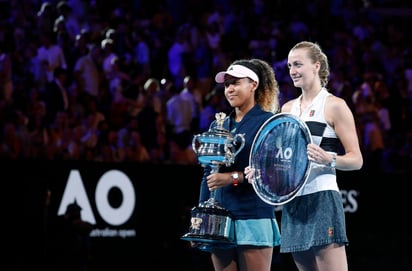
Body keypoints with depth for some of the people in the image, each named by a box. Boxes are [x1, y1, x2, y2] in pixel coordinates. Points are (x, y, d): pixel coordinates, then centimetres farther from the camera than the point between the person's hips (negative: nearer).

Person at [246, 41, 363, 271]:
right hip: (292, 200, 7)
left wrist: (328, 160, -22)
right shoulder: (288, 108, 17)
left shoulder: (334, 106, -2)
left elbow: (356, 160, -4)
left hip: (321, 198, -7)